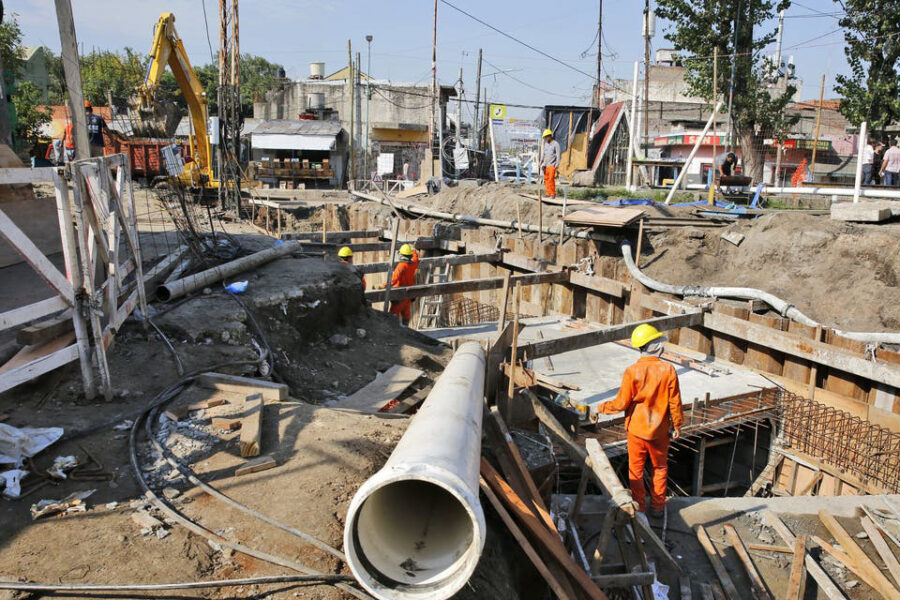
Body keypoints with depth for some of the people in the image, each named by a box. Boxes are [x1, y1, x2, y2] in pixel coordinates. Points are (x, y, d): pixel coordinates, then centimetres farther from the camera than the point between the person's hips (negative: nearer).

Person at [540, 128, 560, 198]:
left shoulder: (555, 144, -5)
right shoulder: (545, 144, 15)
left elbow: (558, 155, -9)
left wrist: (557, 164, -16)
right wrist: (541, 163, 14)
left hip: (552, 165, -6)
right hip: (546, 165, 7)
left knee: (551, 179, -12)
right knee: (546, 179, 2)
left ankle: (553, 194, -5)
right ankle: (548, 193, 8)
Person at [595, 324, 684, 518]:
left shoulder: (632, 371, -18)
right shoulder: (668, 370, -15)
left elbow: (622, 403, -14)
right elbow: (675, 402, -8)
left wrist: (601, 408, 3)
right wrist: (677, 425, 7)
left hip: (636, 430, -1)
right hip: (659, 431, 1)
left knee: (636, 470, 15)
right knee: (660, 468, 21)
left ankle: (639, 507, 26)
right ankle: (657, 507, 30)